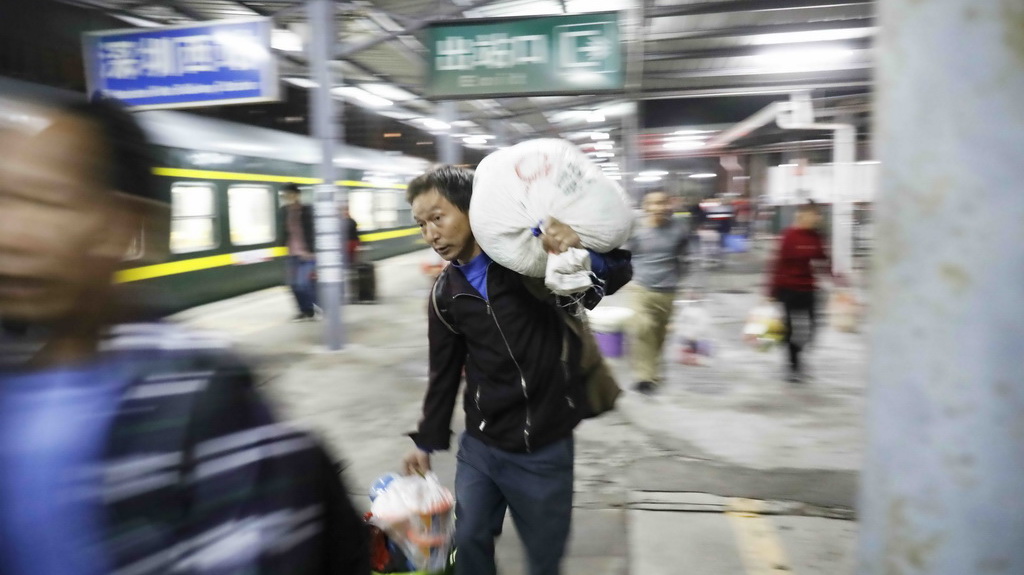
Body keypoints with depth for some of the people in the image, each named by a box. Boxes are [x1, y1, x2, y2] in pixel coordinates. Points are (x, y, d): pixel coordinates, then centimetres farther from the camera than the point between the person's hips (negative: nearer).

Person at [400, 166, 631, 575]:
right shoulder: (446, 293, 0)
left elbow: (617, 274, -7)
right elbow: (445, 372, 10)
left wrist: (586, 251, -29)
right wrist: (427, 440, 13)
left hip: (545, 451, -3)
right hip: (478, 447, 4)